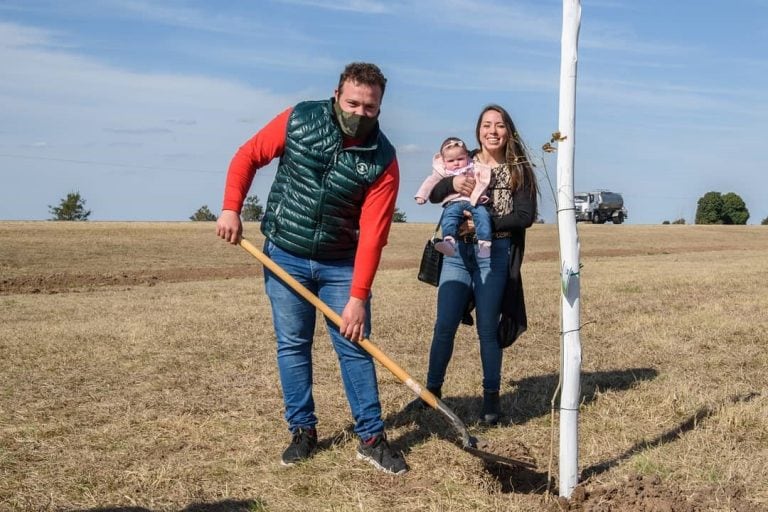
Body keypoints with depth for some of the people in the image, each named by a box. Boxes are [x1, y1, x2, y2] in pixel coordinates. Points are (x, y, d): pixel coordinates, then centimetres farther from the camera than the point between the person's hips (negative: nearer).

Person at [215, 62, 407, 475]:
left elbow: (372, 234, -17)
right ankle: (303, 431, 18)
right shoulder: (298, 120, -11)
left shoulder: (383, 160, -14)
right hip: (285, 256, 1)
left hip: (341, 263, 0)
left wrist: (358, 297, -20)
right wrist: (231, 208, -11)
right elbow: (247, 156, 1)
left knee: (355, 346, 1)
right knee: (292, 346, 6)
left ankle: (371, 438, 10)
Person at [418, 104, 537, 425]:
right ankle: (432, 391, 13)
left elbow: (526, 216, -7)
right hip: (457, 252, 2)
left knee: (488, 329, 4)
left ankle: (491, 398, 17)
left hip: (495, 255, -2)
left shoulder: (519, 169, 1)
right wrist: (453, 183, -18)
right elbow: (433, 194, 3)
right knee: (444, 326, 1)